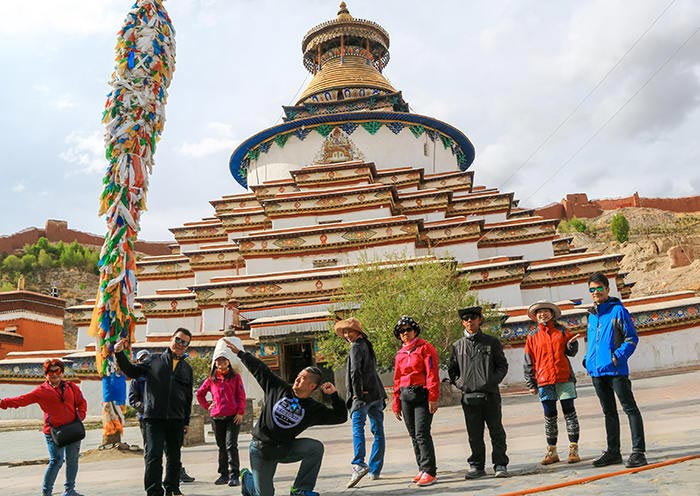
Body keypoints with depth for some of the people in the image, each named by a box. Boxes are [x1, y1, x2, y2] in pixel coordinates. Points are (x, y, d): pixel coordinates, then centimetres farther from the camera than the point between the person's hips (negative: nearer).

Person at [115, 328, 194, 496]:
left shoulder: (187, 368, 11)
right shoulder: (154, 361, 6)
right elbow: (132, 371, 6)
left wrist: (186, 421, 13)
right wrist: (120, 354, -8)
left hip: (176, 420, 3)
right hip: (154, 418, -3)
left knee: (174, 457, 14)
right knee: (153, 456, -7)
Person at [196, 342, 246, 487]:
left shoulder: (235, 377, 2)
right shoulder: (211, 379, 10)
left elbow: (241, 396, 0)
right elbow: (200, 394, 22)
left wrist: (240, 412, -8)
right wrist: (207, 406, 11)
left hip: (233, 417, -4)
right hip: (217, 417, 4)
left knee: (231, 445, -10)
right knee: (221, 446, 12)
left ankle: (234, 475, -8)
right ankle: (224, 474, 21)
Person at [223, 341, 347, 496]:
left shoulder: (314, 409, -4)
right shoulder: (278, 388, -4)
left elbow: (340, 417, -5)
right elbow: (259, 369, 3)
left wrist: (333, 395, -15)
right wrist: (240, 353, 7)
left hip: (285, 448, 1)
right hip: (261, 449, -1)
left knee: (316, 447, -24)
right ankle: (247, 477, 33)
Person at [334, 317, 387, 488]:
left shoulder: (356, 347, -7)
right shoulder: (367, 345, 19)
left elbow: (355, 372, -18)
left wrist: (357, 393, -15)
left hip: (363, 395, -9)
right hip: (377, 393, 9)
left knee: (357, 429, -13)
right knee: (378, 431, 8)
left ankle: (359, 464, -27)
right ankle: (375, 470, 14)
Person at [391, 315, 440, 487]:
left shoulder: (425, 348, -2)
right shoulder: (400, 354, 15)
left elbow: (432, 374, -10)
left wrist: (433, 398, -17)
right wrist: (396, 404, 17)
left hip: (422, 395, -6)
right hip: (405, 396, 6)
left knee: (422, 434, -12)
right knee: (413, 435, 10)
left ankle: (429, 472, -7)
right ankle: (422, 469, 20)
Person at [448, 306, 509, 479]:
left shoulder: (491, 342, 5)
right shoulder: (458, 346, 9)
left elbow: (503, 365, 7)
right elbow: (452, 370, 17)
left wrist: (493, 381, -8)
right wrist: (459, 383, 0)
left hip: (490, 394, -1)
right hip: (469, 396, 2)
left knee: (496, 431, 3)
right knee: (474, 434, 7)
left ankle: (500, 465, 14)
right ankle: (476, 466, 18)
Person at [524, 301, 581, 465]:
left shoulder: (562, 331, 7)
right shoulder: (532, 337, 8)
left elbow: (571, 352, 8)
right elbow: (529, 362, 8)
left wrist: (572, 344, -14)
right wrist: (531, 384, 6)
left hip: (564, 378, -1)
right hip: (544, 381, 1)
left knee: (569, 412, 2)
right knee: (549, 416, 6)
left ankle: (574, 449, 9)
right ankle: (552, 451, 14)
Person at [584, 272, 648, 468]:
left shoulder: (617, 310, -6)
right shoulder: (592, 315, 14)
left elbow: (632, 337, -8)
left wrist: (618, 356, -19)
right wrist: (588, 361, 10)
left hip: (615, 370, -7)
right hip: (597, 371, 7)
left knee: (630, 409, -2)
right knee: (609, 412, 15)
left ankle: (638, 452, 3)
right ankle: (613, 452, 24)